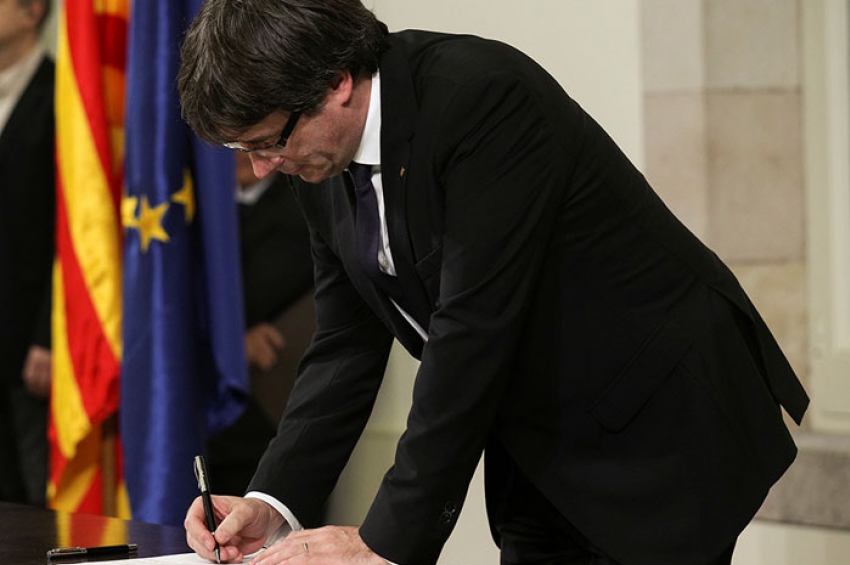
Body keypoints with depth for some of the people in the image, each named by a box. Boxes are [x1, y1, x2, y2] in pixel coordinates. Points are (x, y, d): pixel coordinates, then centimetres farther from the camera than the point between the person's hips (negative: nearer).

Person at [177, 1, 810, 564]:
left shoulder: (483, 95, -28)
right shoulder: (322, 164, -1)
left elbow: (474, 331, -30)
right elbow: (346, 347, 4)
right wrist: (272, 503, -9)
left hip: (661, 425, -7)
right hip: (541, 448, 8)